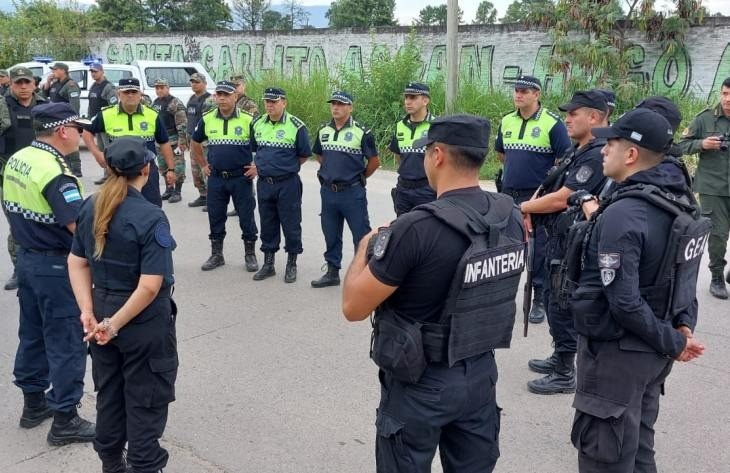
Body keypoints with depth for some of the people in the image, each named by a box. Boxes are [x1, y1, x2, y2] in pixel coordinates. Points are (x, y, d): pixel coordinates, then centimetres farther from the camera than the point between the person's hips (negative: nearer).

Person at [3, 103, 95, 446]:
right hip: (56, 266, -9)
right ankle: (64, 420, 9)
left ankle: (33, 403, 33)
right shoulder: (54, 172, -24)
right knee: (66, 342, 1)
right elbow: (79, 226, -28)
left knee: (33, 333, 19)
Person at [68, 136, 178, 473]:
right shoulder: (150, 217, -21)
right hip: (144, 321, -7)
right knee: (145, 400, 10)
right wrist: (114, 324, -17)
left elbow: (76, 262, 3)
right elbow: (150, 286, -25)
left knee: (109, 393, 22)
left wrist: (89, 312, -2)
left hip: (103, 311, 7)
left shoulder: (91, 207, -1)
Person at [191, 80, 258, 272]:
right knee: (215, 218, 9)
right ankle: (216, 255, 22)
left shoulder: (248, 120, -7)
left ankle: (250, 254, 17)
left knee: (246, 217, 3)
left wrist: (258, 167, -6)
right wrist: (203, 165, 14)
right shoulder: (207, 120, 4)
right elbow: (195, 144, 20)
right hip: (216, 178, 3)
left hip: (242, 178, -3)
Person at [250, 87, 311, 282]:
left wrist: (287, 167, 3)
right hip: (264, 183, 5)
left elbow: (305, 155, -1)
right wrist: (260, 166, 11)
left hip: (288, 184, -5)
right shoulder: (257, 124, 7)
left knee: (291, 225, 4)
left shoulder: (296, 126, -9)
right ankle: (268, 264, 24)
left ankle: (291, 265, 17)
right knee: (267, 224, 12)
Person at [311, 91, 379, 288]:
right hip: (328, 191, 5)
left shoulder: (362, 132, -9)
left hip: (352, 192, -5)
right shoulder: (323, 131, 6)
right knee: (331, 235, 14)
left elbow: (374, 161, -3)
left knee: (361, 235, 0)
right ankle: (332, 272, 26)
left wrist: (359, 177, 5)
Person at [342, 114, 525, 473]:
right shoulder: (511, 216, -6)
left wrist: (366, 248, -1)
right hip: (481, 373, 6)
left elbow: (353, 307, -18)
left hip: (420, 385, -6)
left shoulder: (417, 228, -27)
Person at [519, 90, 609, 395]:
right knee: (552, 299, 20)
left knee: (563, 306, -1)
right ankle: (560, 358, 35)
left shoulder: (596, 156, -20)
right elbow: (549, 184, 17)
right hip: (559, 238, 10)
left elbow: (561, 198, -24)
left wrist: (524, 207, -10)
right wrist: (529, 209, 1)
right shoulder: (577, 152, 12)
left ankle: (565, 375, 11)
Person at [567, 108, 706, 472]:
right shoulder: (678, 202, 4)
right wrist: (683, 327, 1)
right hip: (651, 349, 9)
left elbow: (624, 301, -27)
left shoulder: (622, 214, -25)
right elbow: (680, 273, 12)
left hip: (616, 351, -9)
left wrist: (672, 342, -15)